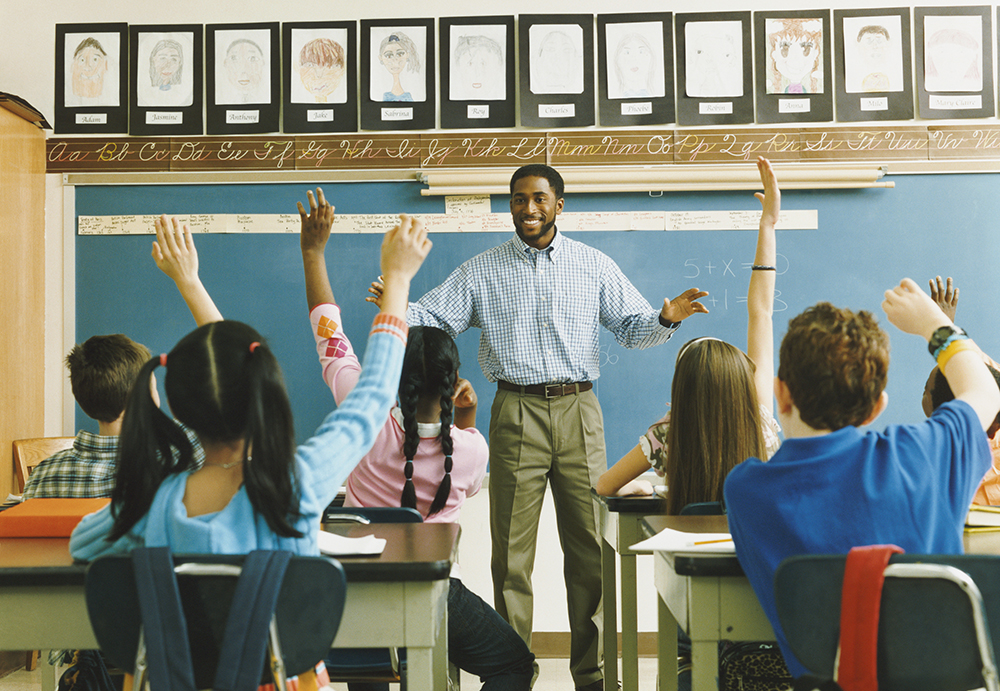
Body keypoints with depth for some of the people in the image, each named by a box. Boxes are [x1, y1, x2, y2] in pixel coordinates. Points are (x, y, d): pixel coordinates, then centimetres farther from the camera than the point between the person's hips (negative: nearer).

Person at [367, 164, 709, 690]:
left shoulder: (594, 266, 11)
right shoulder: (481, 272, 10)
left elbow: (632, 327, 10)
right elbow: (433, 319, 4)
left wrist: (665, 319, -10)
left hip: (578, 411, 1)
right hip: (516, 414, 0)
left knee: (590, 545, 3)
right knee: (511, 548, 1)